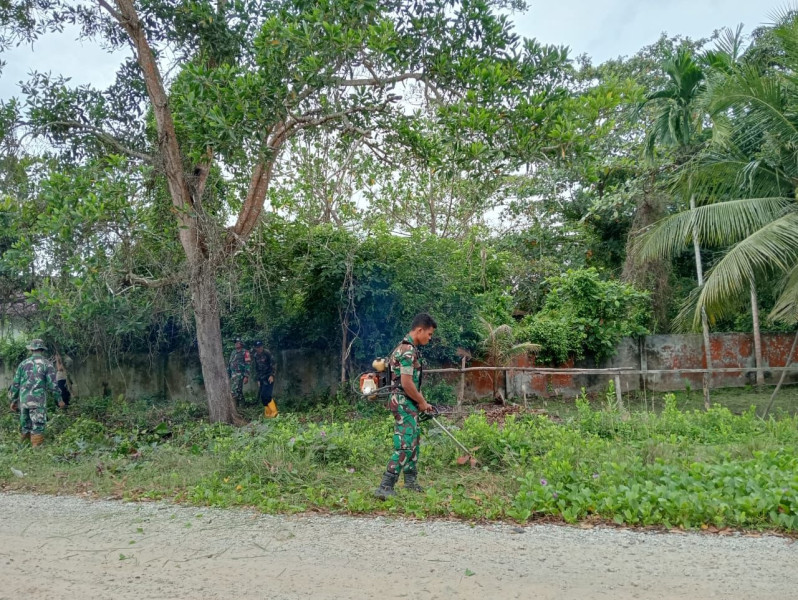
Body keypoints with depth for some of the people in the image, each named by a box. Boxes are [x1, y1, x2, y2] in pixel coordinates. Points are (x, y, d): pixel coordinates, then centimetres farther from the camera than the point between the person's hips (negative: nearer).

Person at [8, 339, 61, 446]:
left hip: (23, 400, 4)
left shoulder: (23, 363, 9)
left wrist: (13, 400, 21)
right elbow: (52, 384, -5)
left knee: (24, 427, 16)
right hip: (38, 401, -4)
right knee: (37, 429, -3)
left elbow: (16, 383, 11)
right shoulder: (47, 364, -2)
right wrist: (59, 399, 3)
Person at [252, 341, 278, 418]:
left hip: (269, 377, -6)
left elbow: (272, 365, -9)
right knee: (262, 396, 3)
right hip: (261, 378, 6)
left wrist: (272, 375, -17)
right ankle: (267, 413, 12)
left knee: (267, 395, -16)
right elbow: (255, 368, 15)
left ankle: (274, 412, -8)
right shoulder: (255, 356, 8)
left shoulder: (267, 353, -9)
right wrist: (258, 380, 13)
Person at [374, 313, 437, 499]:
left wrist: (421, 401, 14)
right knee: (405, 446, -10)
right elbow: (407, 383, -25)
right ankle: (385, 488, -9)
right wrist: (422, 402, -11)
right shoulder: (408, 350, -20)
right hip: (405, 404, -11)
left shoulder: (408, 347, 13)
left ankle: (411, 481, 31)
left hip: (409, 404, 11)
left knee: (414, 442, 19)